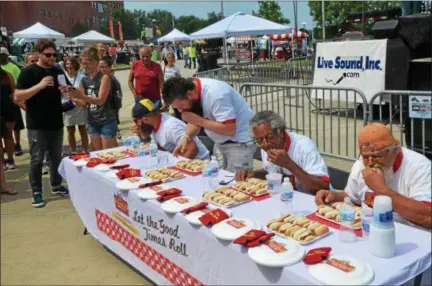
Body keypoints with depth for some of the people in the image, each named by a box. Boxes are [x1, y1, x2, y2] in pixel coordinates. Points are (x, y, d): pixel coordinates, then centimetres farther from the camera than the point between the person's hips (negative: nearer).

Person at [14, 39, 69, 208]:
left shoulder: (57, 71, 7)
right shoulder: (28, 72, -8)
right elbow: (17, 97, -15)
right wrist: (40, 85, -24)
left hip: (56, 123, 5)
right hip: (36, 125, -5)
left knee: (56, 157, 15)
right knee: (36, 159, 2)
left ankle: (56, 186, 30)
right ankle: (36, 192, 12)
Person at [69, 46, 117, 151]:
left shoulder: (104, 78, -12)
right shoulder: (84, 80, 6)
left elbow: (100, 100, -21)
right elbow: (84, 103, 7)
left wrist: (81, 96, -33)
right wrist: (73, 97, -13)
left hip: (107, 121, -6)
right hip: (92, 122, 6)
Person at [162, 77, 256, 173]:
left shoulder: (214, 94, -28)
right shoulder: (190, 90, -4)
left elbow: (229, 130, -30)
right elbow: (196, 119, 9)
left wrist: (198, 120, -25)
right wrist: (186, 137, -10)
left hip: (240, 142, -8)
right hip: (221, 142, 8)